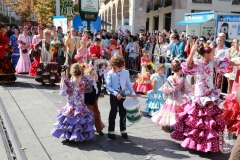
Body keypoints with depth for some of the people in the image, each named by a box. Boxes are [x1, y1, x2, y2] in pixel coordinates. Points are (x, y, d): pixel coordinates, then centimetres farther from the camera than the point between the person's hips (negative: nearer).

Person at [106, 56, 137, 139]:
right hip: (113, 96, -2)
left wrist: (133, 93, -3)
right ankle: (111, 131, 19)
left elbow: (128, 84, 6)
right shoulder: (110, 73, -13)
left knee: (123, 113, 12)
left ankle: (123, 131, 27)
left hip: (122, 95, 3)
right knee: (113, 113, 5)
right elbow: (108, 86, -14)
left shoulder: (126, 73, -6)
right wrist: (116, 93, -25)